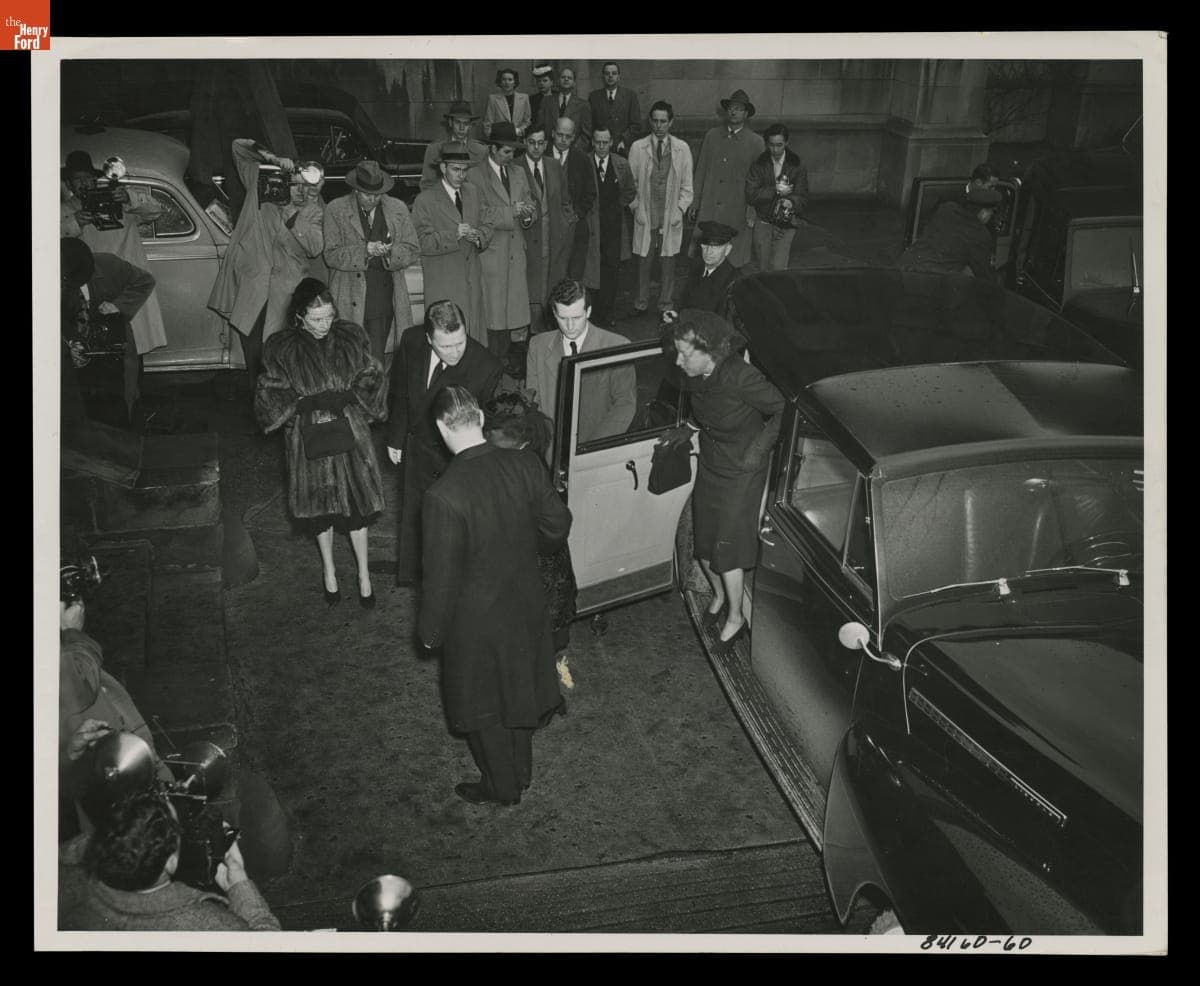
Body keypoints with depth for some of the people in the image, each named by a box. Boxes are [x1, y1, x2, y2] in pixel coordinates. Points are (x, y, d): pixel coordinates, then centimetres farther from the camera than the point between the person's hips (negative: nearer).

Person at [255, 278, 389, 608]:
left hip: (351, 434, 0)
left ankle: (364, 573, 27)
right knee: (320, 506, 15)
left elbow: (373, 378, -2)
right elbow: (269, 396, -8)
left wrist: (345, 397, -19)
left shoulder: (351, 337, -7)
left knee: (356, 504, 8)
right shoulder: (280, 348, -10)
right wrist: (308, 402, -22)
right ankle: (328, 569, 38)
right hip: (309, 441, 0)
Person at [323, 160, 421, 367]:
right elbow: (331, 255, -2)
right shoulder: (336, 209, 4)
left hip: (383, 301, 1)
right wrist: (365, 251, -16)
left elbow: (413, 251, 9)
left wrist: (389, 251, -12)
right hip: (349, 302, -1)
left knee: (376, 359, -4)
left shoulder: (398, 209, 10)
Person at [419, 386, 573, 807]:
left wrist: (431, 631, -6)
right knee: (519, 690, 26)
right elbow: (558, 524, -1)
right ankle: (521, 770, 47)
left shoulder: (444, 495, -30)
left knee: (483, 707, 19)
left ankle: (501, 787, 38)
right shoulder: (524, 465, -15)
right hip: (527, 605, 5)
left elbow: (442, 577, -22)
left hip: (477, 621, -5)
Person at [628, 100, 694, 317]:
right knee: (643, 260, 5)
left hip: (671, 216, 0)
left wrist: (680, 209, -5)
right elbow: (631, 182, 4)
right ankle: (641, 301, 21)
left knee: (667, 261, 7)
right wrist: (635, 207, -4)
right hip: (644, 215, 0)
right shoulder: (637, 147, 0)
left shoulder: (682, 148, 1)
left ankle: (666, 303, 21)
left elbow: (687, 185, 5)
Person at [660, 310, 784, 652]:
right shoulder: (693, 376, -10)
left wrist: (758, 448, -19)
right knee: (704, 543, 15)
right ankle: (719, 597, 42)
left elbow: (782, 411, -19)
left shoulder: (741, 377, -31)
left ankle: (736, 619, 19)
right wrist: (689, 428, 3)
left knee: (727, 548, 0)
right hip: (709, 465, 6)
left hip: (741, 472, -6)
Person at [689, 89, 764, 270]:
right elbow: (700, 171, 12)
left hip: (737, 212, -2)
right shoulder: (712, 135, 8)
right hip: (709, 209, 2)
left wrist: (753, 212, -4)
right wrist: (694, 203, 9)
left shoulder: (755, 142, 1)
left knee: (734, 261, 0)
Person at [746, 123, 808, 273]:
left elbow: (802, 197, -4)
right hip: (762, 223, 2)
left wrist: (791, 202, -28)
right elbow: (750, 195, -8)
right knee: (763, 270, 8)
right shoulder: (758, 164, 0)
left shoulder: (797, 165, -1)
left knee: (778, 270, -13)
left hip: (785, 225, -2)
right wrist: (775, 191, -17)